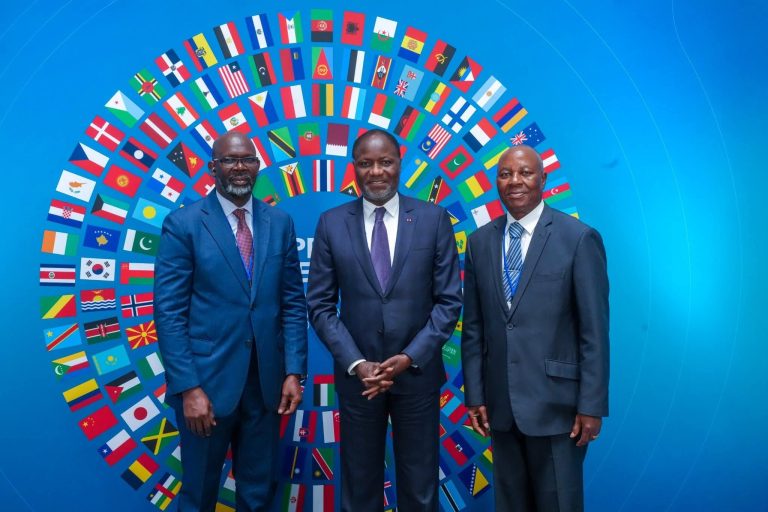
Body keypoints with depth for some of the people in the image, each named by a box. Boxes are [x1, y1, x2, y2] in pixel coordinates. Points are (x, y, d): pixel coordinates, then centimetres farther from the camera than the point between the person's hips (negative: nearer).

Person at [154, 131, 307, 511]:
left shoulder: (279, 223, 4)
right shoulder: (183, 224, -6)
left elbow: (293, 303, 5)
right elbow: (169, 312, -8)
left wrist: (293, 371, -1)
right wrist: (188, 387, -13)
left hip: (266, 381, 3)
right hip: (207, 380, -3)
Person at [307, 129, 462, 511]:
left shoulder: (433, 219, -2)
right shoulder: (331, 224, 0)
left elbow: (449, 301, -2)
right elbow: (320, 305, -1)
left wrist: (409, 358, -12)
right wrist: (357, 363, -11)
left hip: (417, 373, 0)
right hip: (357, 375, 1)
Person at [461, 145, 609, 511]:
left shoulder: (580, 239, -8)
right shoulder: (480, 242, 4)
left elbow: (594, 330, -9)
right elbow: (473, 327, 5)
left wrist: (592, 405, -10)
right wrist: (474, 394, 4)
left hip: (555, 401, -4)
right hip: (499, 402, 4)